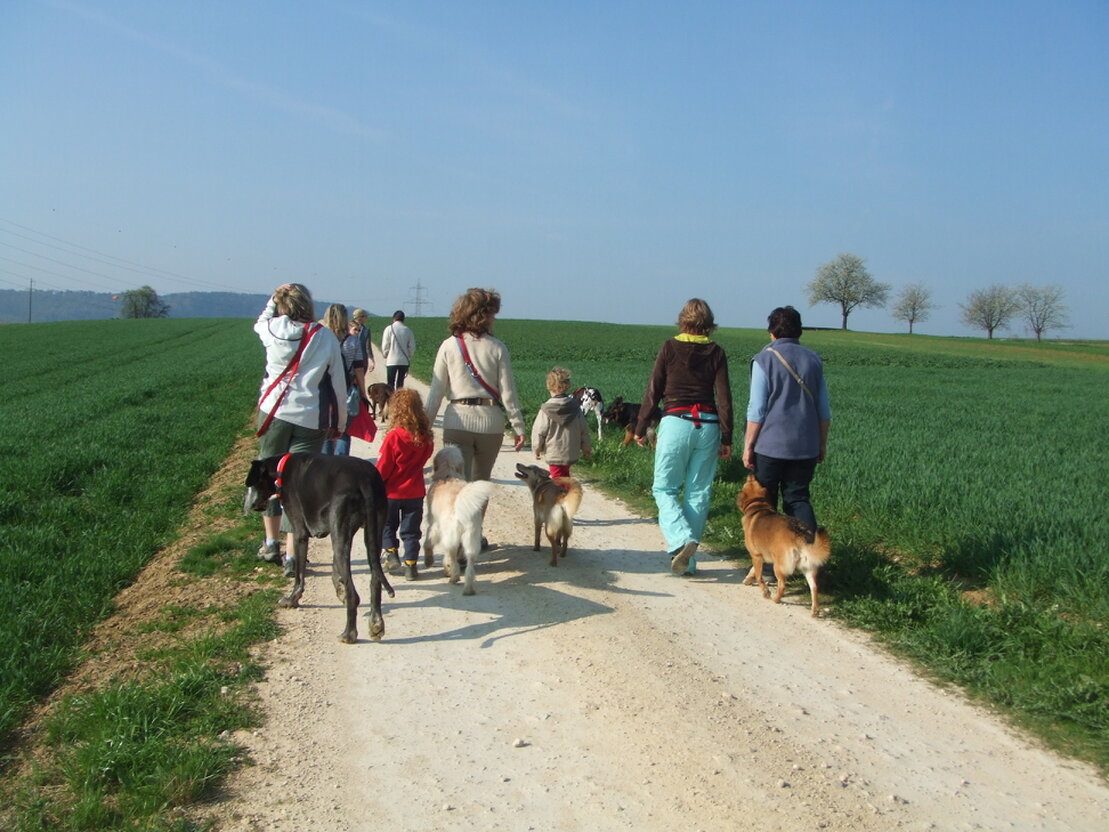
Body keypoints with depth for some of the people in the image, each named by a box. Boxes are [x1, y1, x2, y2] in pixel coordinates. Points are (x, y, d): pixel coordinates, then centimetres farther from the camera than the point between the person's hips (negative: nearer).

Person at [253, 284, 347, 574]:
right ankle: (292, 554, 0)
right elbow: (338, 384, 2)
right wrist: (339, 422, 12)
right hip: (312, 419, -1)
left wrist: (274, 300, 30)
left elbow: (260, 322, 26)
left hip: (274, 412, 2)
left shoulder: (273, 329, -2)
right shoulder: (325, 337, -4)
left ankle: (271, 543, 24)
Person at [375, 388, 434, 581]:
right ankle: (411, 565, 8)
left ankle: (391, 553, 10)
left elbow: (382, 468, -15)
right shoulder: (426, 438, -7)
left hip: (392, 493, -3)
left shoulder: (393, 437, -20)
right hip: (415, 492, 3)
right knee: (411, 530, 10)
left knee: (387, 525, 20)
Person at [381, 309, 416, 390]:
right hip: (404, 361, 3)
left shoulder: (389, 329, -5)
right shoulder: (408, 330, 2)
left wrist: (385, 356, 13)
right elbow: (412, 347, 3)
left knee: (390, 383, 2)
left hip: (392, 361, -2)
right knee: (400, 383, 11)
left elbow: (385, 346, -4)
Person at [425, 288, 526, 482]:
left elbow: (436, 391, -1)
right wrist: (518, 427, 5)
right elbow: (508, 393, -2)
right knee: (481, 484, 18)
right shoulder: (497, 349, -2)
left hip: (457, 422, -1)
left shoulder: (449, 346, -1)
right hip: (490, 422, 1)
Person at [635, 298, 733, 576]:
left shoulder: (670, 348, 0)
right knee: (698, 493, 9)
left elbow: (653, 391, 1)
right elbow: (724, 398, 2)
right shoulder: (716, 352, 5)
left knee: (664, 488, 6)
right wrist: (726, 438, 7)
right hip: (708, 425, 3)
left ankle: (682, 540, -18)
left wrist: (640, 428, 10)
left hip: (676, 422, -3)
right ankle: (688, 560, 11)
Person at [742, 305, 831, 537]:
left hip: (770, 445, -4)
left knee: (763, 503, 8)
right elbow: (824, 410, 11)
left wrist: (748, 445, -5)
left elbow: (757, 409, -11)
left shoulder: (765, 359, -7)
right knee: (798, 498, 10)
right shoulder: (813, 359, 8)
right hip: (806, 446, 4)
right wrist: (822, 443, 20)